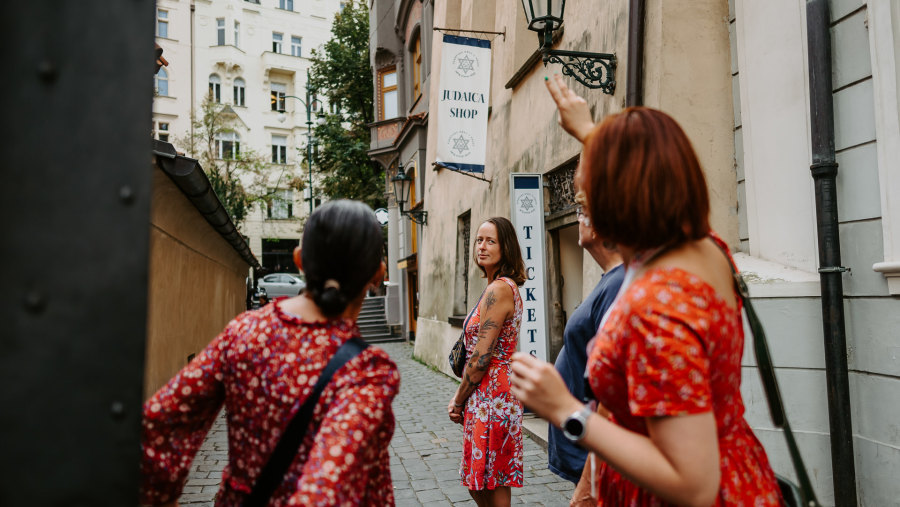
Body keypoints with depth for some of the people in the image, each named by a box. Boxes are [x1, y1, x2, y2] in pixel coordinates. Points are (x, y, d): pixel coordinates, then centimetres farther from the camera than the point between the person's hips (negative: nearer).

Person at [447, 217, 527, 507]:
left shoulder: (498, 289, -18)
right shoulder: (507, 287, 13)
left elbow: (480, 358, -19)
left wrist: (458, 401, -6)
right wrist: (460, 397, 11)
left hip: (490, 397, -10)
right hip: (495, 393, 10)